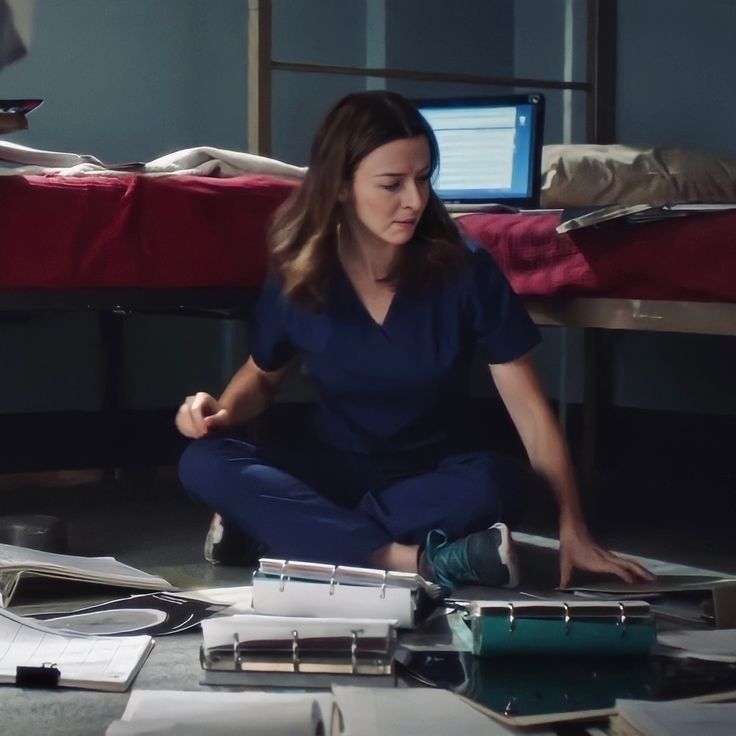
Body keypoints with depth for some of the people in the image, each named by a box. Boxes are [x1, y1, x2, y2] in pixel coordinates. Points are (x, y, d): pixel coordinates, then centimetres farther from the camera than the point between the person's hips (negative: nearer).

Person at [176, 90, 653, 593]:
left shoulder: (465, 270, -15)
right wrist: (224, 411, -12)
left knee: (493, 485, -37)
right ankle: (412, 562, -37)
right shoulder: (297, 277, -9)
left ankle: (277, 526, -26)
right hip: (332, 465, 2)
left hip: (435, 473, -2)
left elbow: (531, 411, -16)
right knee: (203, 465, -27)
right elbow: (263, 375, 11)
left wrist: (573, 533, -24)